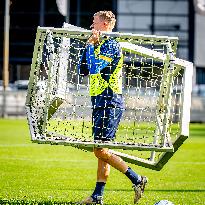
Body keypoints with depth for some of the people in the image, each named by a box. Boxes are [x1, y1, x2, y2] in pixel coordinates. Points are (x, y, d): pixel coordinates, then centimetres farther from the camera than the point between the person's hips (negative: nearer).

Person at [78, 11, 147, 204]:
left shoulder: (111, 45, -12)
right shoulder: (100, 45, 17)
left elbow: (94, 68, -23)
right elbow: (83, 70, 16)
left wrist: (91, 45, -14)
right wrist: (88, 45, 9)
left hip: (109, 102, -10)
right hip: (101, 102, 10)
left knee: (100, 150, -10)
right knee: (101, 151, 9)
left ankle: (137, 180, -4)